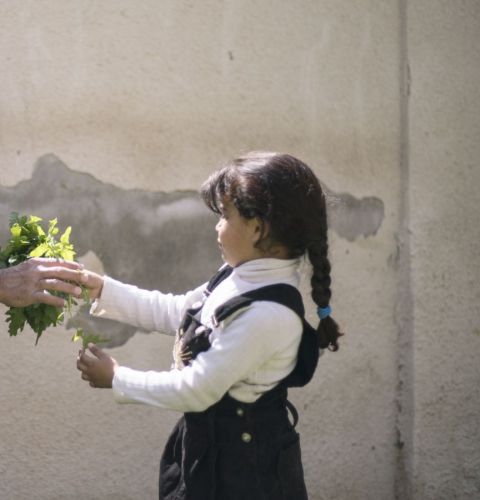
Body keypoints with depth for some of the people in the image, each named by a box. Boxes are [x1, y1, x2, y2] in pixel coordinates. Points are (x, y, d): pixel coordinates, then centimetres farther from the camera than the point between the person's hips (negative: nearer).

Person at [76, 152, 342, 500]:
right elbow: (173, 312, 15)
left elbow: (196, 390, -23)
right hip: (209, 447, 8)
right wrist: (102, 288, 9)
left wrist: (116, 378, -11)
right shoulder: (240, 279, 0)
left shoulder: (268, 313, -28)